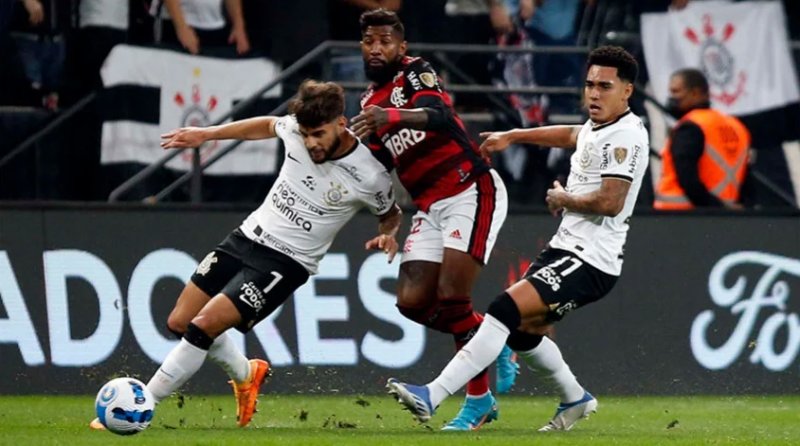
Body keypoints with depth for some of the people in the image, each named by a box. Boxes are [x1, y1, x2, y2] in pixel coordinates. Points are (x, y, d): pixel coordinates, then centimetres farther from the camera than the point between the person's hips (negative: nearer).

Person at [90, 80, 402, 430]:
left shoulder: (369, 175, -19)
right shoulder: (297, 127, -10)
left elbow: (391, 213, 4)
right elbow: (267, 125, 16)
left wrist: (387, 235, -17)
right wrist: (207, 134, 15)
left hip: (284, 264, -6)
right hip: (247, 236, 6)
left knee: (203, 326, -19)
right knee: (179, 322, 7)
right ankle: (246, 375, 34)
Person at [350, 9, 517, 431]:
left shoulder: (415, 73, -8)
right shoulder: (370, 103, 16)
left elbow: (438, 115, -30)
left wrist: (391, 117, -47)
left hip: (472, 191, -8)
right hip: (431, 206, 8)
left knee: (451, 299, -15)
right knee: (412, 302, -5)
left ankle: (478, 399, -2)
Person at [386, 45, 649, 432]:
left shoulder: (625, 137, -16)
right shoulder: (596, 128, 14)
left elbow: (610, 202, -27)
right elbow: (570, 136, 39)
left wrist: (564, 199, -10)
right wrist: (512, 136, 44)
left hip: (590, 262, -10)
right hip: (567, 247, 10)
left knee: (506, 310, -22)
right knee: (521, 330, 20)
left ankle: (432, 397, -28)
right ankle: (575, 399, 39)